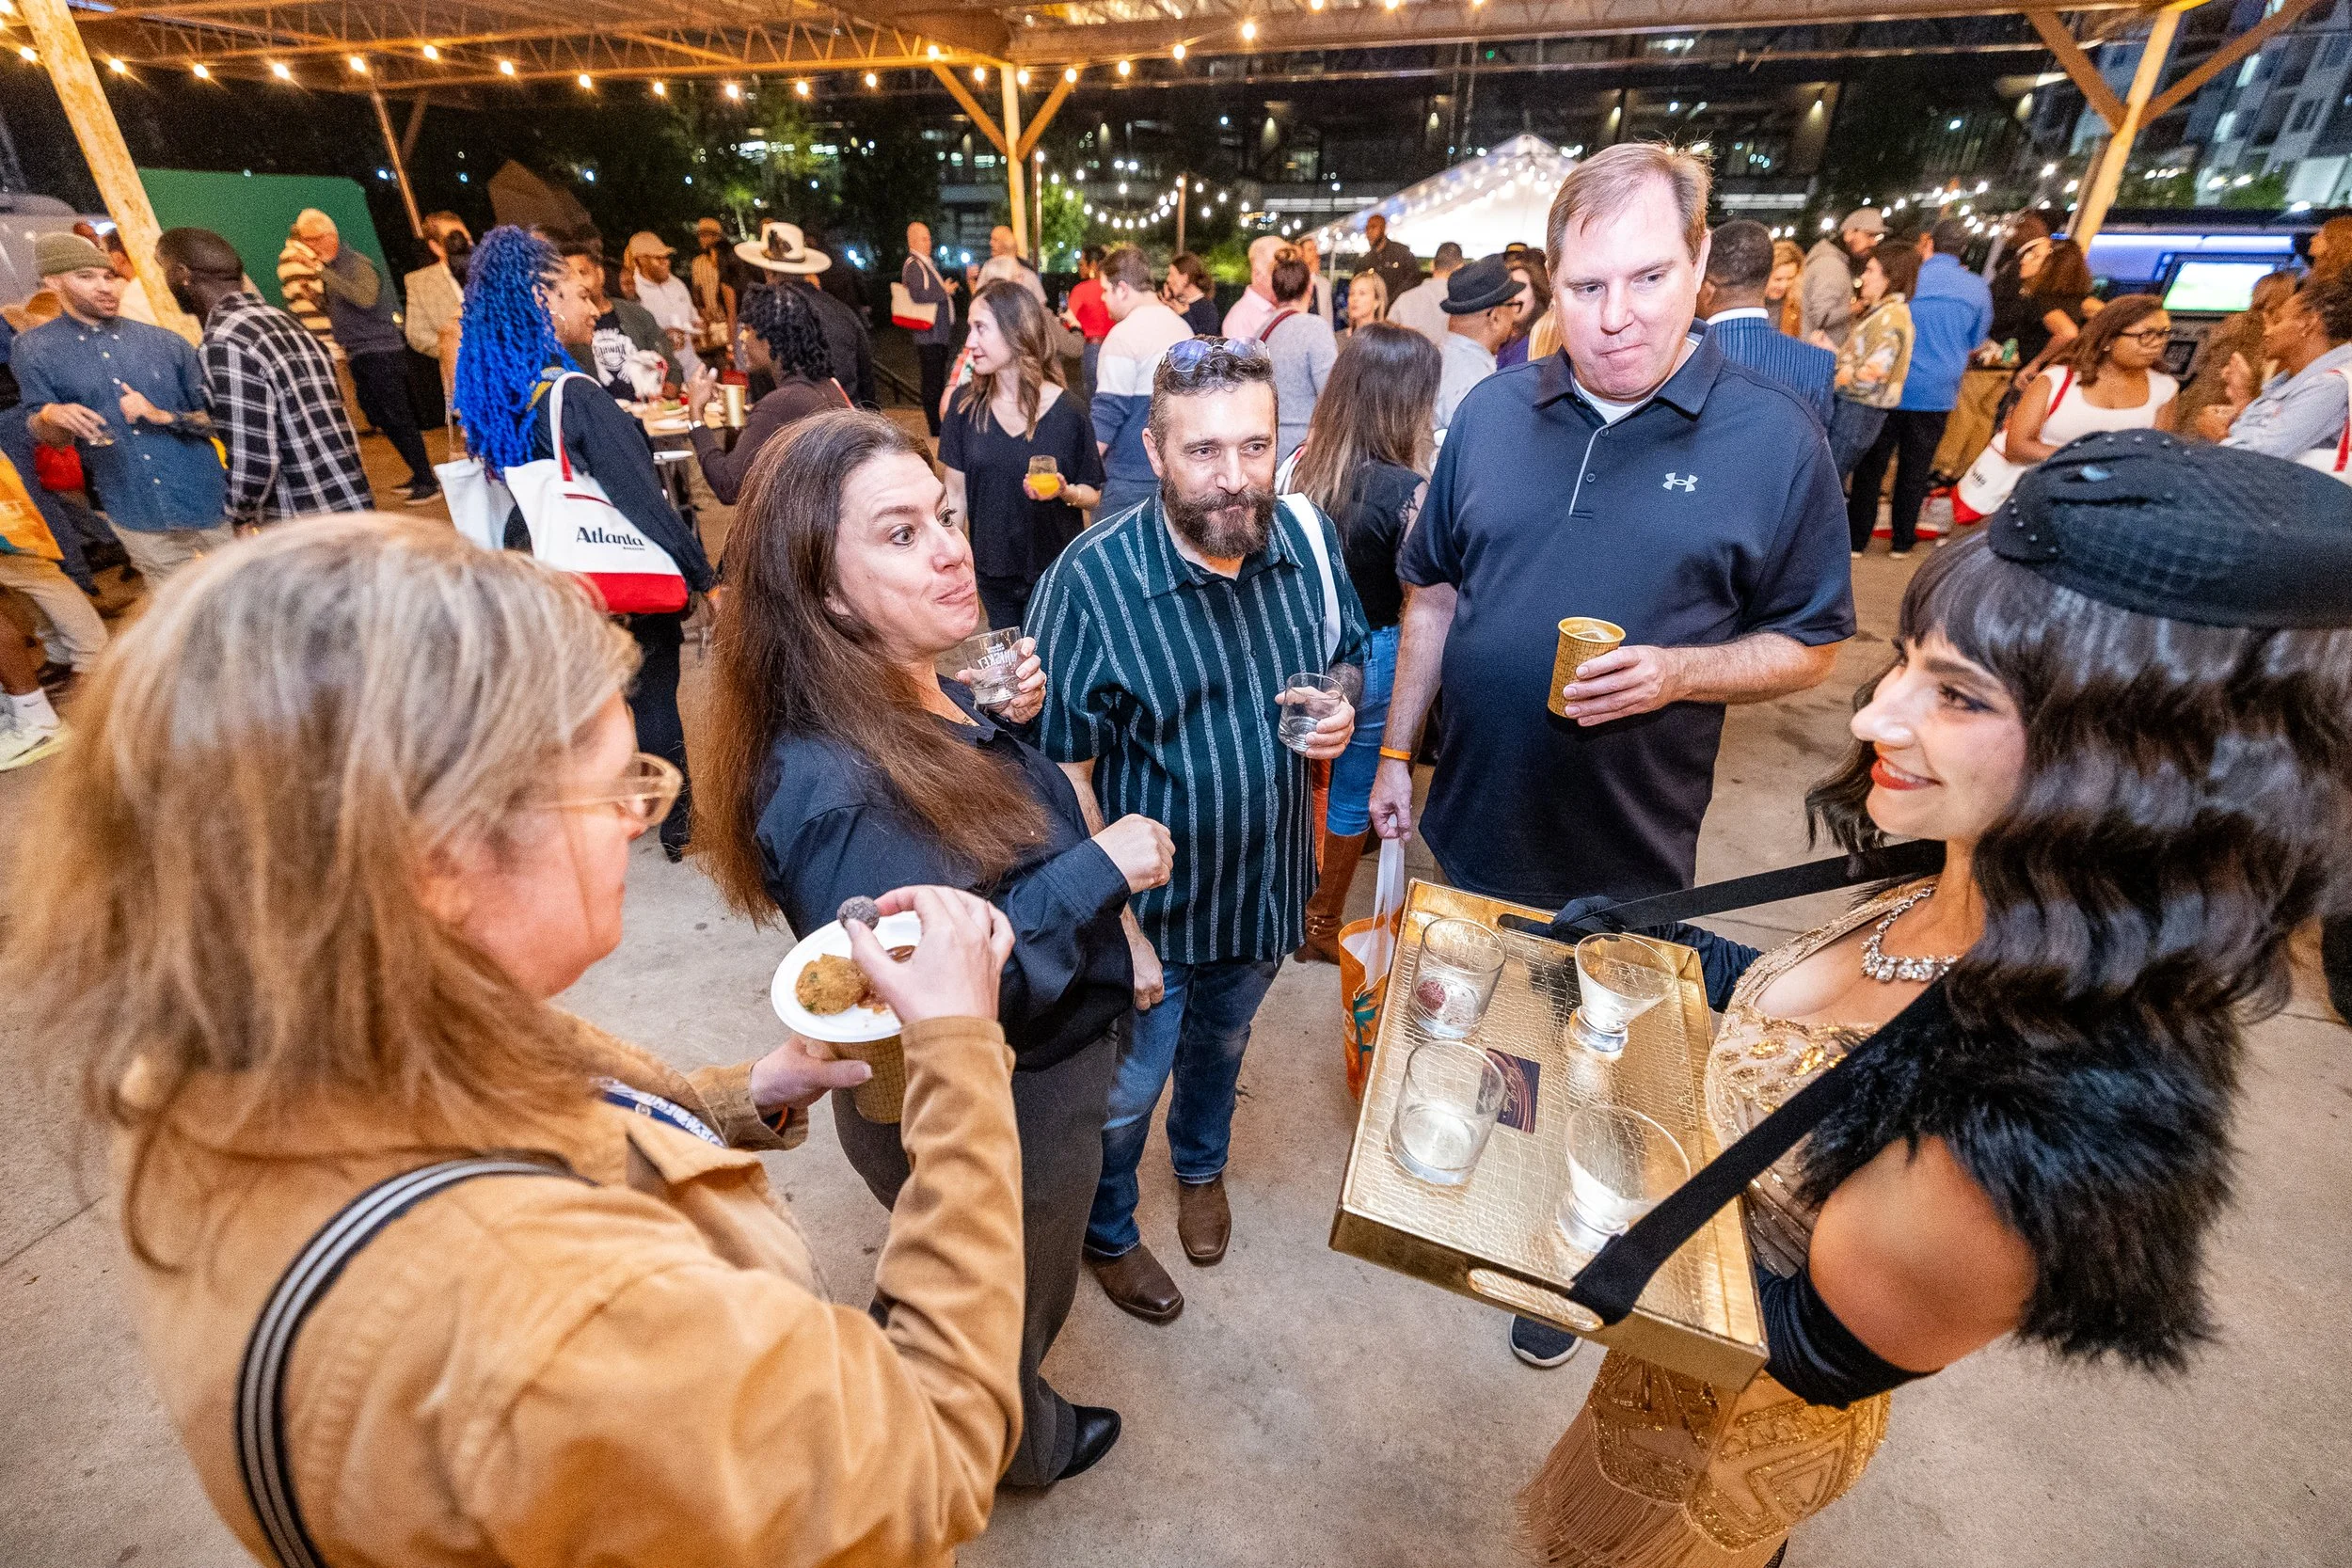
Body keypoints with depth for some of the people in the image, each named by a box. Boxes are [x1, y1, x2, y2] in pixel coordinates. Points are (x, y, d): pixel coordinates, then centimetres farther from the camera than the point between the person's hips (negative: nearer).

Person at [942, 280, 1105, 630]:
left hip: (1055, 572, -3)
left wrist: (1065, 492, -25)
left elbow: (1093, 493, -4)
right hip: (992, 573, 3)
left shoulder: (1068, 411, -12)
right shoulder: (967, 404, -4)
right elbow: (956, 493, 0)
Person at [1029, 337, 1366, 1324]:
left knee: (1223, 1038, 30)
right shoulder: (1092, 579, -25)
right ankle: (1105, 1232, 49)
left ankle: (1201, 1163, 62)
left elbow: (1345, 654, 8)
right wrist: (1118, 927, -19)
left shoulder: (1307, 540, -10)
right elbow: (1061, 772, -20)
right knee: (1123, 1092, 16)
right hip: (1147, 900, -4)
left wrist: (1340, 707, -16)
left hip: (1266, 878, 5)